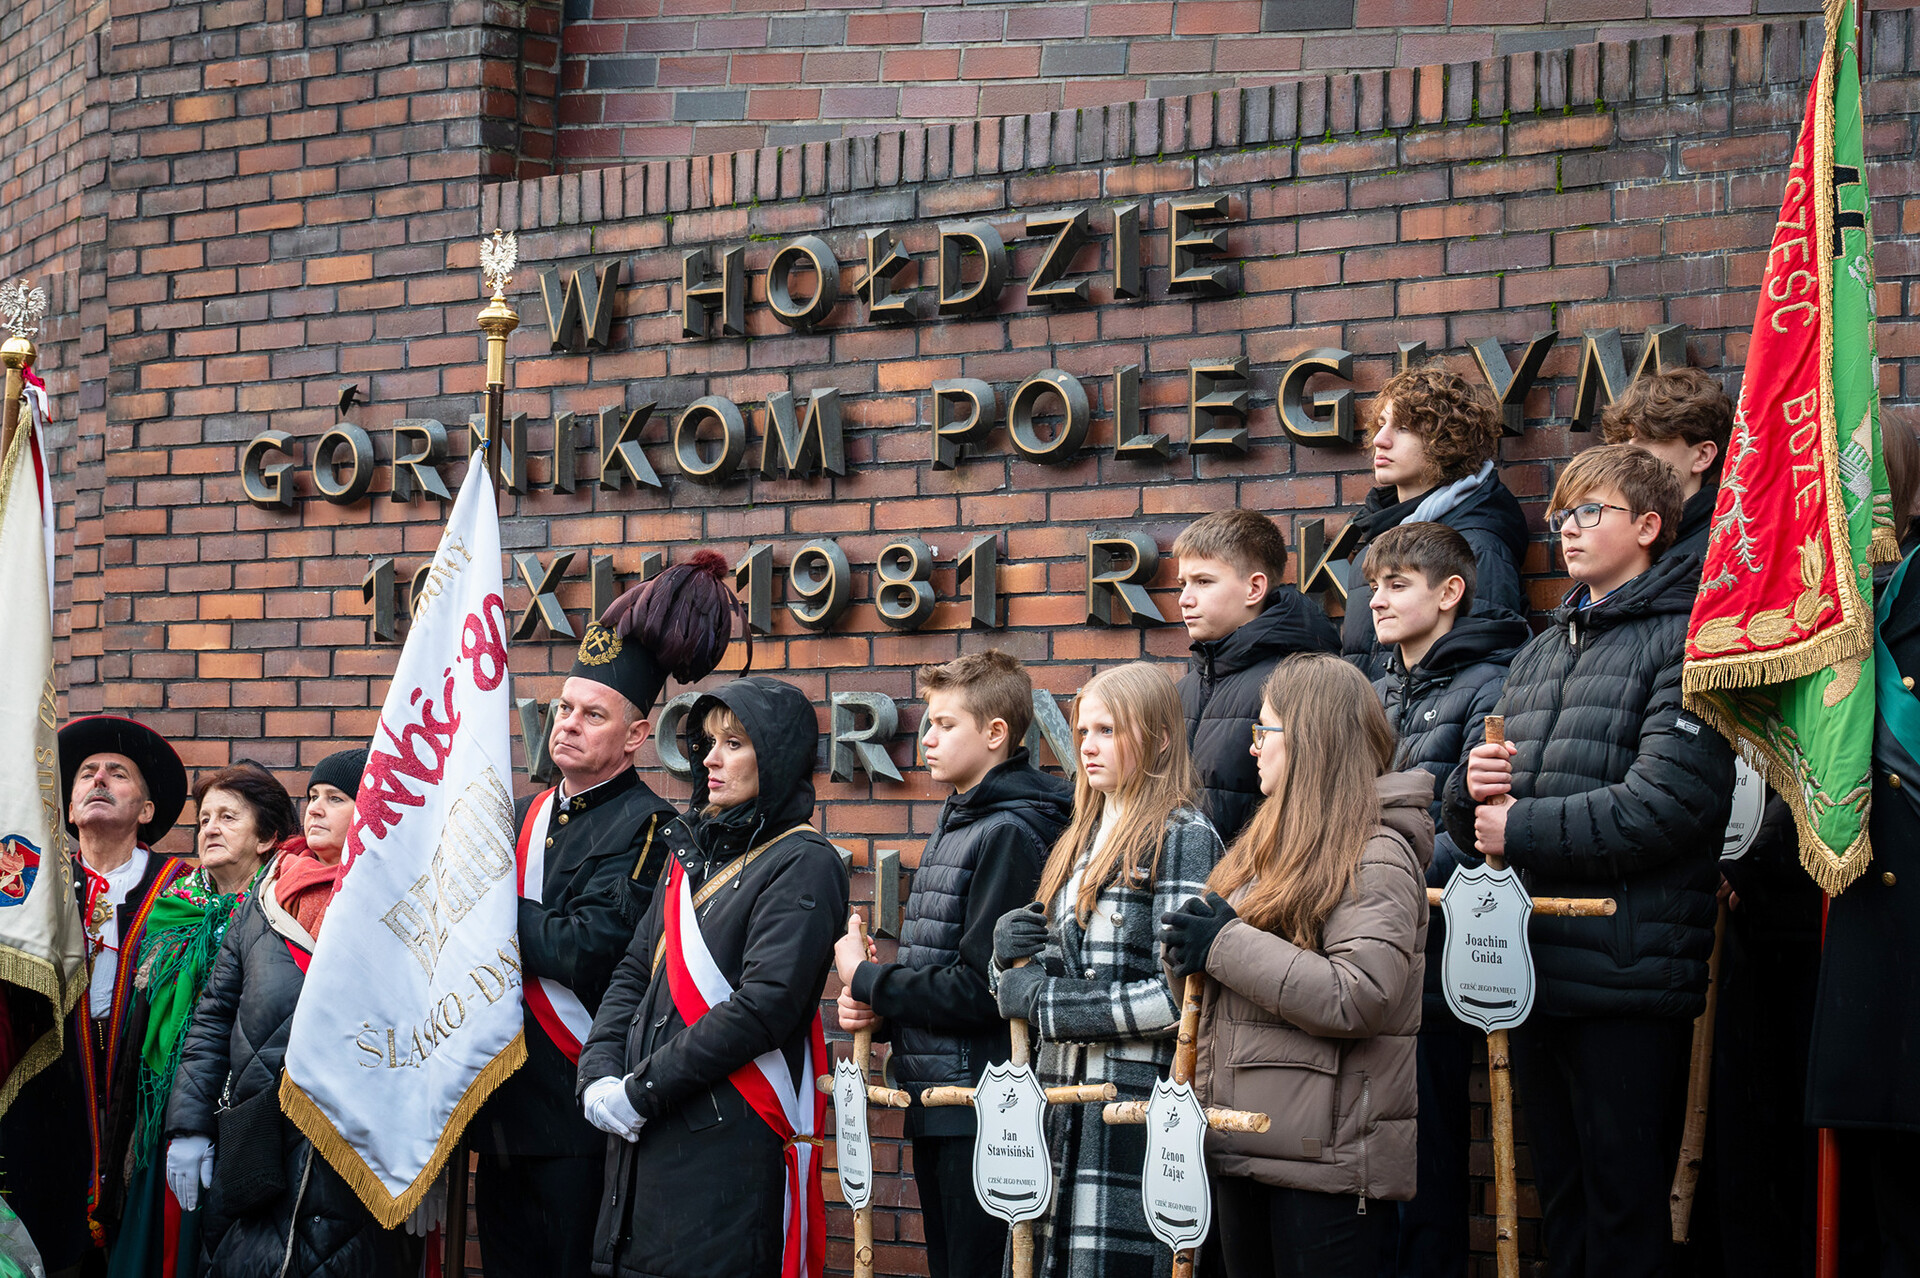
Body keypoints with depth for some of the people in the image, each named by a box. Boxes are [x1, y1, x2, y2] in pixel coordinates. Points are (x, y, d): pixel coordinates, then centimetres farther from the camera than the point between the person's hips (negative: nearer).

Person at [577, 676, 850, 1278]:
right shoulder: (694, 851, 17)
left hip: (731, 1139, -7)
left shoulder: (802, 863, -7)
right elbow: (634, 973, 14)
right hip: (643, 1133, 7)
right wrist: (600, 1073, -3)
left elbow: (765, 1005, -17)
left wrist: (642, 1089, -15)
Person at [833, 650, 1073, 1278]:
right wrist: (875, 1007, 1)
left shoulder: (1008, 832, -16)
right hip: (936, 1107, 10)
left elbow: (979, 987, -22)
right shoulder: (954, 823, 14)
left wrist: (865, 980, -10)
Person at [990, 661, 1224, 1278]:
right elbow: (1026, 981, 22)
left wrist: (1048, 1002, -12)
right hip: (1064, 1102, 7)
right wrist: (1009, 948, -1)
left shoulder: (1183, 835, -7)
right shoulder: (1082, 840, 18)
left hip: (1139, 1105, -7)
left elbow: (1179, 994, -17)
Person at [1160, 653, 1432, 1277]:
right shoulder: (1273, 844, 17)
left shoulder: (1377, 855, -10)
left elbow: (1359, 999, -23)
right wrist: (1187, 951, -3)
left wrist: (1224, 947, -17)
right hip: (1242, 1148, 8)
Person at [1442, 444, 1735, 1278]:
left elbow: (1664, 806, -20)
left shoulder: (1686, 642, -7)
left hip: (1627, 981, -7)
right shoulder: (1539, 653, 18)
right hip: (1536, 971, 8)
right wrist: (1474, 785, -4)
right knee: (1560, 1201, 16)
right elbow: (1479, 821, 21)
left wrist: (1521, 828, -12)